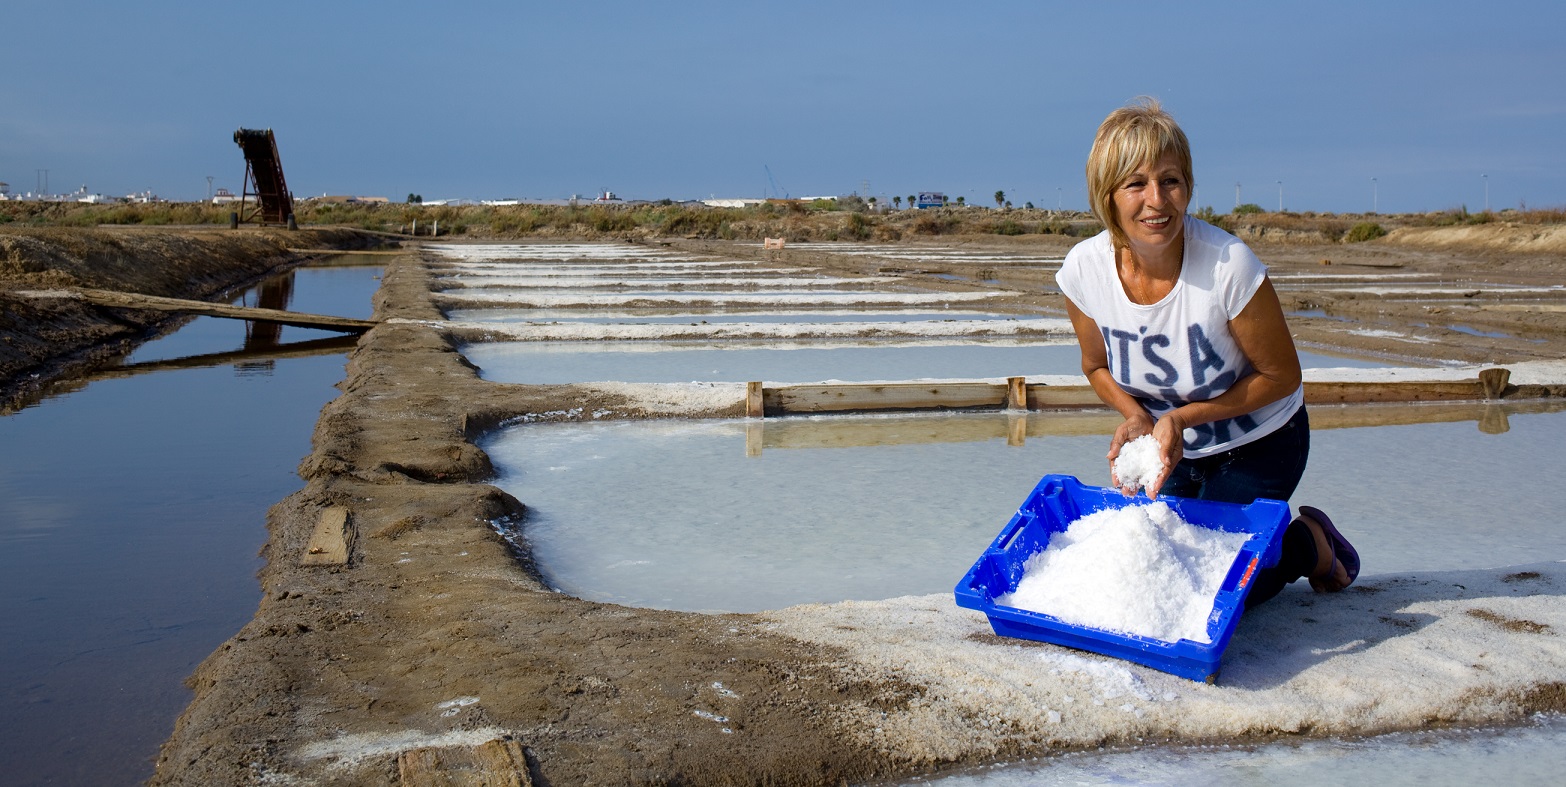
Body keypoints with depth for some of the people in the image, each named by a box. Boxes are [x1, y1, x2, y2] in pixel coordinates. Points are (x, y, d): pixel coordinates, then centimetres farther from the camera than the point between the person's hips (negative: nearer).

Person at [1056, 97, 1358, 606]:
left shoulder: (1228, 265, -31)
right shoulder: (1084, 269, -19)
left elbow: (1282, 376, -16)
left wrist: (1184, 416, -25)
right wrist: (1137, 417, -18)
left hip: (1258, 445, -4)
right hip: (1174, 448, 4)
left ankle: (1309, 544, 19)